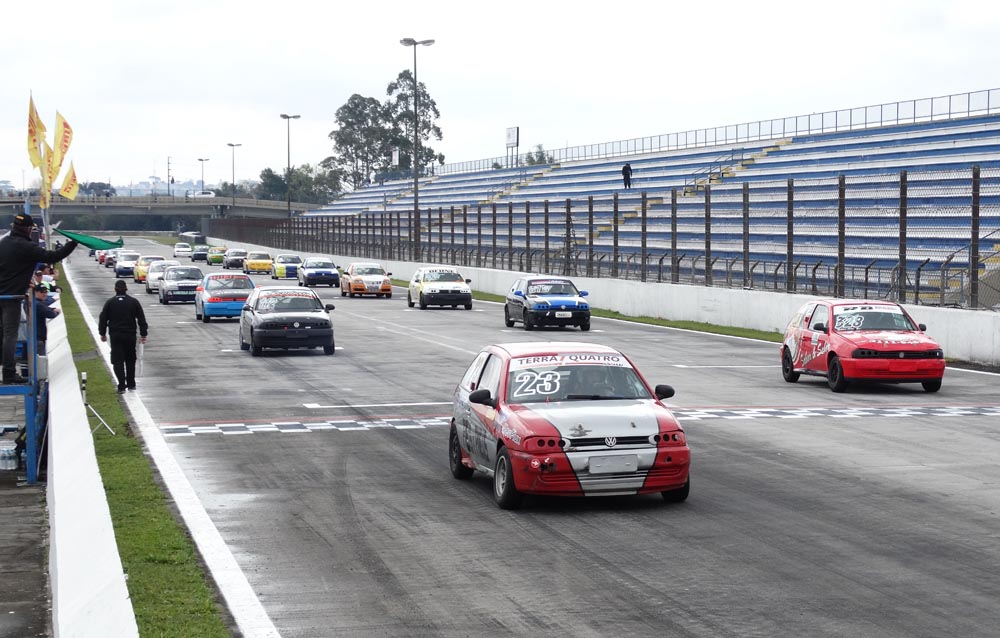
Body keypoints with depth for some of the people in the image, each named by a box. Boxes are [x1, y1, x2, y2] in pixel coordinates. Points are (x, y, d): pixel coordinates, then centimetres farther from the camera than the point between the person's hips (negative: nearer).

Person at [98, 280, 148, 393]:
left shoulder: (110, 303, -2)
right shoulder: (133, 302, 0)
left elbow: (103, 319, 3)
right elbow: (141, 319, 2)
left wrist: (102, 333, 14)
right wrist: (143, 334, 8)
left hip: (115, 336, -1)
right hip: (130, 335, 1)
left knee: (118, 361, 0)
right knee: (130, 360, 16)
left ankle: (121, 386, -9)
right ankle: (131, 384, 22)